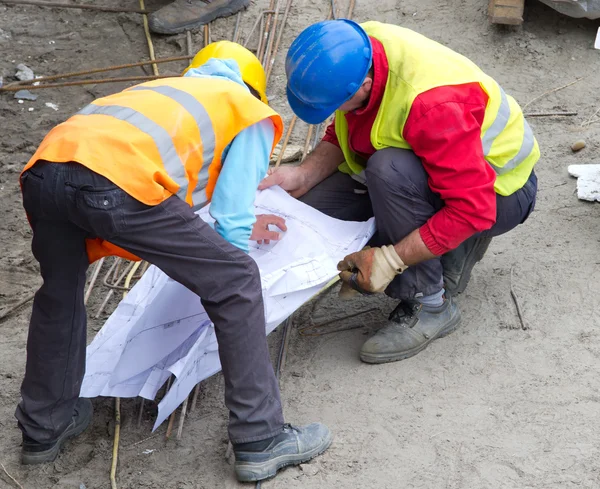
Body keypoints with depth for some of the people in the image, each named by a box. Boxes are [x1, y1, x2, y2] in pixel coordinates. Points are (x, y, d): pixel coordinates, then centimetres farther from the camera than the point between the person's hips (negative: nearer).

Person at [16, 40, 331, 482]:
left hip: (43, 169, 7)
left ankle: (43, 429, 43)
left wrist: (240, 228, 59)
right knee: (236, 283, 10)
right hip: (118, 181, -7)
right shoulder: (251, 113, 24)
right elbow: (232, 224, 15)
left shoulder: (164, 90, 42)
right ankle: (260, 442, 13)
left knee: (60, 291, 32)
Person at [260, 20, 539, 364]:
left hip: (500, 192, -8)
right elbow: (343, 134, 4)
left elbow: (473, 209, -35)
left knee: (389, 170, -36)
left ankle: (430, 305, -18)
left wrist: (391, 260, -33)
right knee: (311, 209, -9)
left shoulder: (431, 103, -37)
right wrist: (304, 176, -13)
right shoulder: (354, 47, -15)